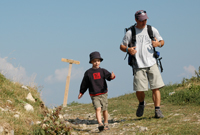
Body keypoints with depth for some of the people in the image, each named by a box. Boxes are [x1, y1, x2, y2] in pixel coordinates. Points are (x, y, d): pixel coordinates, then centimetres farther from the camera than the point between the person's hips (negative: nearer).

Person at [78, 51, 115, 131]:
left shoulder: (102, 71, 4)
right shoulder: (88, 73, 2)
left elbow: (108, 76, -14)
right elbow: (84, 84, 11)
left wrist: (112, 76, -36)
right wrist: (81, 92, 13)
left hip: (103, 94, 2)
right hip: (94, 95, -2)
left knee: (104, 110, 9)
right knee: (98, 109, -18)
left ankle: (106, 124, 25)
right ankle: (100, 124, -28)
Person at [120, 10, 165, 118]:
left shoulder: (152, 30, 9)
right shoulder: (130, 32, 3)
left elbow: (162, 41, 17)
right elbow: (122, 46, 9)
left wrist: (158, 43, -7)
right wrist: (128, 50, -13)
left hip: (152, 64, 2)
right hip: (139, 65, -1)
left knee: (156, 87, -7)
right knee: (139, 90, -5)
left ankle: (157, 110, -2)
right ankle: (141, 103, 26)